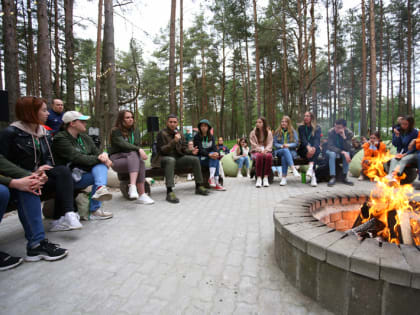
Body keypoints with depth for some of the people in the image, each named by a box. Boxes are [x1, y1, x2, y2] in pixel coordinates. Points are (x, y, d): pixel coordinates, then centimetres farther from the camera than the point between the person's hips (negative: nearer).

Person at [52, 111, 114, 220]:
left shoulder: (85, 137, 14)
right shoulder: (60, 139, -9)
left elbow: (96, 152, 5)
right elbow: (76, 158, -23)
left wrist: (104, 155, -20)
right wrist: (98, 159, -23)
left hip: (85, 172, 6)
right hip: (71, 178, -6)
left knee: (100, 165, -22)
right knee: (100, 174, -26)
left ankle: (100, 188, -46)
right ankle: (94, 210, -29)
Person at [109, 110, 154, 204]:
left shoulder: (136, 131, 16)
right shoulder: (115, 131, -2)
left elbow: (138, 145, 9)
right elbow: (123, 144, -19)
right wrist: (139, 150, -31)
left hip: (133, 158, 4)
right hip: (117, 159, -4)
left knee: (140, 162, -31)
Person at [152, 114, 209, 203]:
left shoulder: (180, 134, 11)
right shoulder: (162, 133, -7)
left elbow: (184, 149, 14)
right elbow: (162, 150, -17)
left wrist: (191, 152, -8)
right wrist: (174, 141, -26)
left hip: (178, 157, 6)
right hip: (164, 158, -6)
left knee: (195, 159, -11)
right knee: (171, 160, -40)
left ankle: (199, 187, 1)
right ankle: (169, 192, -45)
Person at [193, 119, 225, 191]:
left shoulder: (211, 137, 12)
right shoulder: (197, 137, -3)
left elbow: (214, 147, -1)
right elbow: (200, 150, -15)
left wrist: (216, 153, -26)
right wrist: (209, 155, -32)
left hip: (210, 158, 4)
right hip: (200, 158, -4)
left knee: (215, 158, -30)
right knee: (215, 160, -30)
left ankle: (211, 178, -38)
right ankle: (216, 183, -38)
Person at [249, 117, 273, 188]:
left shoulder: (269, 133, 10)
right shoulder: (253, 133, 7)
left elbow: (270, 144, 2)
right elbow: (253, 144, 0)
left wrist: (265, 150, -18)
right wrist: (260, 150, -17)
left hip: (266, 151, 1)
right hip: (256, 151, -1)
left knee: (269, 156, -36)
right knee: (259, 156, -38)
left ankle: (266, 178, -32)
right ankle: (259, 178, -37)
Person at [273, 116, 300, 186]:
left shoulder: (293, 132, 11)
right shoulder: (277, 132, 13)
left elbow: (296, 143, 3)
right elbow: (274, 143, 7)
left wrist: (288, 145, -16)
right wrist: (281, 146, -13)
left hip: (291, 152, 0)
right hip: (279, 151, 0)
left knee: (284, 157, -37)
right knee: (285, 150, -37)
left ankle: (284, 178, -42)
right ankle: (294, 169, -54)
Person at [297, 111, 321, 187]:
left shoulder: (317, 128, 11)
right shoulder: (301, 128, 11)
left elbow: (317, 139, -7)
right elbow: (303, 139, -7)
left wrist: (314, 147, -30)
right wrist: (308, 147, -29)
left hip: (315, 148, 1)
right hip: (304, 149, -1)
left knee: (315, 151, -34)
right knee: (309, 151, -34)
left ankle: (310, 169, -53)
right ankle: (313, 176, -44)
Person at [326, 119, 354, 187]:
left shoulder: (349, 133, -18)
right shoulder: (331, 132, -22)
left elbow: (348, 148, -25)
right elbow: (330, 146, -26)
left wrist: (344, 137, -38)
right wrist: (342, 152, -39)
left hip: (343, 151, 2)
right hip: (332, 151, -1)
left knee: (347, 153, -32)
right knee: (332, 154, -35)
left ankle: (344, 177, -21)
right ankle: (332, 177, -31)